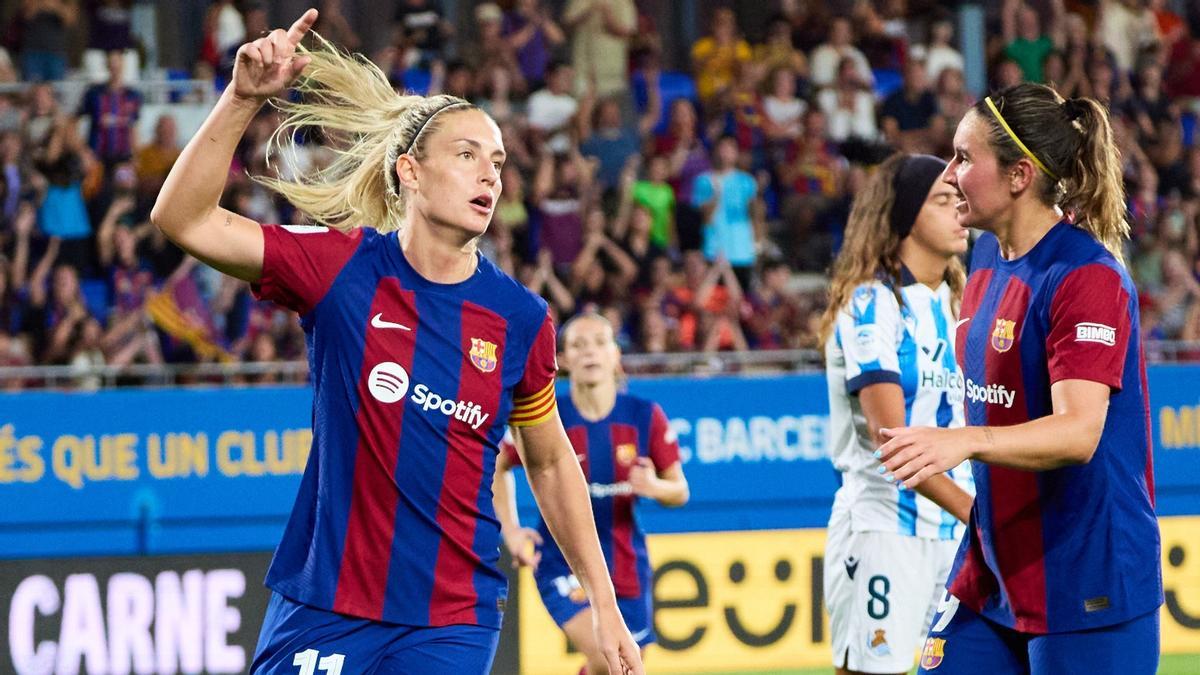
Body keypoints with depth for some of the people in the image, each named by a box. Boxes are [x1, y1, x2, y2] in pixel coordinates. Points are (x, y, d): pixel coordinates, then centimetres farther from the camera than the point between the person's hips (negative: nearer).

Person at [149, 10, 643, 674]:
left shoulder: (521, 318, 1)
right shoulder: (342, 266, -4)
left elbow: (551, 463, 14)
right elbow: (183, 218, -10)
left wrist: (604, 606, 12)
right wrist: (243, 98, -21)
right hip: (321, 612, -1)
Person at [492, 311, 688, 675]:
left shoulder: (645, 416, -4)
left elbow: (680, 492, 2)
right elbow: (497, 466, 10)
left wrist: (655, 487, -21)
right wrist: (510, 530, -1)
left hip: (626, 564, 3)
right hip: (563, 560, -3)